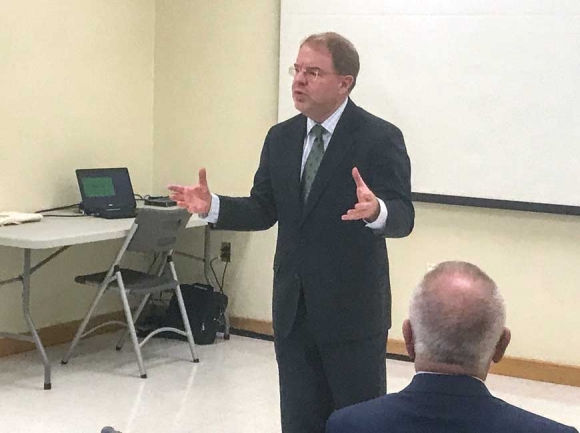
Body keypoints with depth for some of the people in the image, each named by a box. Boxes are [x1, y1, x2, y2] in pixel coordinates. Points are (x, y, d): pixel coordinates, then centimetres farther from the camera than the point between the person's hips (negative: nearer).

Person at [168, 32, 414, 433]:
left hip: (353, 309, -5)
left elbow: (403, 217, -19)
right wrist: (213, 206, -8)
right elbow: (263, 210, 9)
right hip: (293, 309, 5)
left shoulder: (380, 138, -11)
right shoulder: (281, 137, 7)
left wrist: (376, 210, -42)